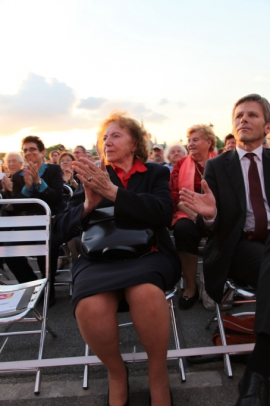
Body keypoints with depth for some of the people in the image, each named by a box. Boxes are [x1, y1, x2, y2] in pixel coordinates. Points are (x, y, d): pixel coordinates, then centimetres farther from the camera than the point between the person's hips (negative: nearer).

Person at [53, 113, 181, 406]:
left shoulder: (156, 173, 13)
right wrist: (88, 204, -11)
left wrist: (112, 191, -17)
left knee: (146, 292, -35)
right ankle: (116, 373, 0)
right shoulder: (93, 176, 16)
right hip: (99, 256, 1)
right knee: (90, 306, -31)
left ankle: (158, 375, -7)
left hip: (147, 253, 0)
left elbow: (163, 213, -8)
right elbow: (61, 231, 10)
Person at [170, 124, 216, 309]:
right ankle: (191, 287, -14)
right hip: (188, 215, 0)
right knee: (184, 229, -33)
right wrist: (195, 215, -15)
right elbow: (175, 195, 0)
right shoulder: (181, 165, 10)